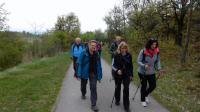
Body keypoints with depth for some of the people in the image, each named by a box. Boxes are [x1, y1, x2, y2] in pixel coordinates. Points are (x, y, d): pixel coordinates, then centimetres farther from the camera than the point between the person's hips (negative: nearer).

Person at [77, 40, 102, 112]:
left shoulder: (96, 54, -4)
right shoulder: (84, 53, -15)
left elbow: (99, 65, 1)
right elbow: (80, 63, -14)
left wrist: (99, 76, 0)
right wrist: (79, 74, -18)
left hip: (93, 74, 1)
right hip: (85, 73, -1)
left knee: (93, 88, -5)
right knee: (83, 85, 21)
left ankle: (93, 105, 2)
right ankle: (83, 94, 55)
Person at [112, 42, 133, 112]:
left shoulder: (129, 55, -4)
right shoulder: (116, 55, -11)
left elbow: (131, 66, 5)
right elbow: (113, 65, -8)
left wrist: (131, 75, 5)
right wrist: (117, 70, -27)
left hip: (126, 75, 1)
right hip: (118, 75, -1)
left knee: (126, 89, -4)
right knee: (118, 87, 17)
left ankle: (126, 106, 8)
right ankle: (117, 100, 44)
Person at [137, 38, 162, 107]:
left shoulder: (156, 51, -8)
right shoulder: (143, 51, -22)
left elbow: (158, 61, 4)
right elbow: (138, 61, -17)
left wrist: (159, 68, -11)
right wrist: (144, 65, -34)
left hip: (151, 72, 4)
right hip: (142, 72, -4)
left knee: (153, 85, 9)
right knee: (144, 86, 9)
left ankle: (145, 95, 41)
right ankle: (143, 100, 33)